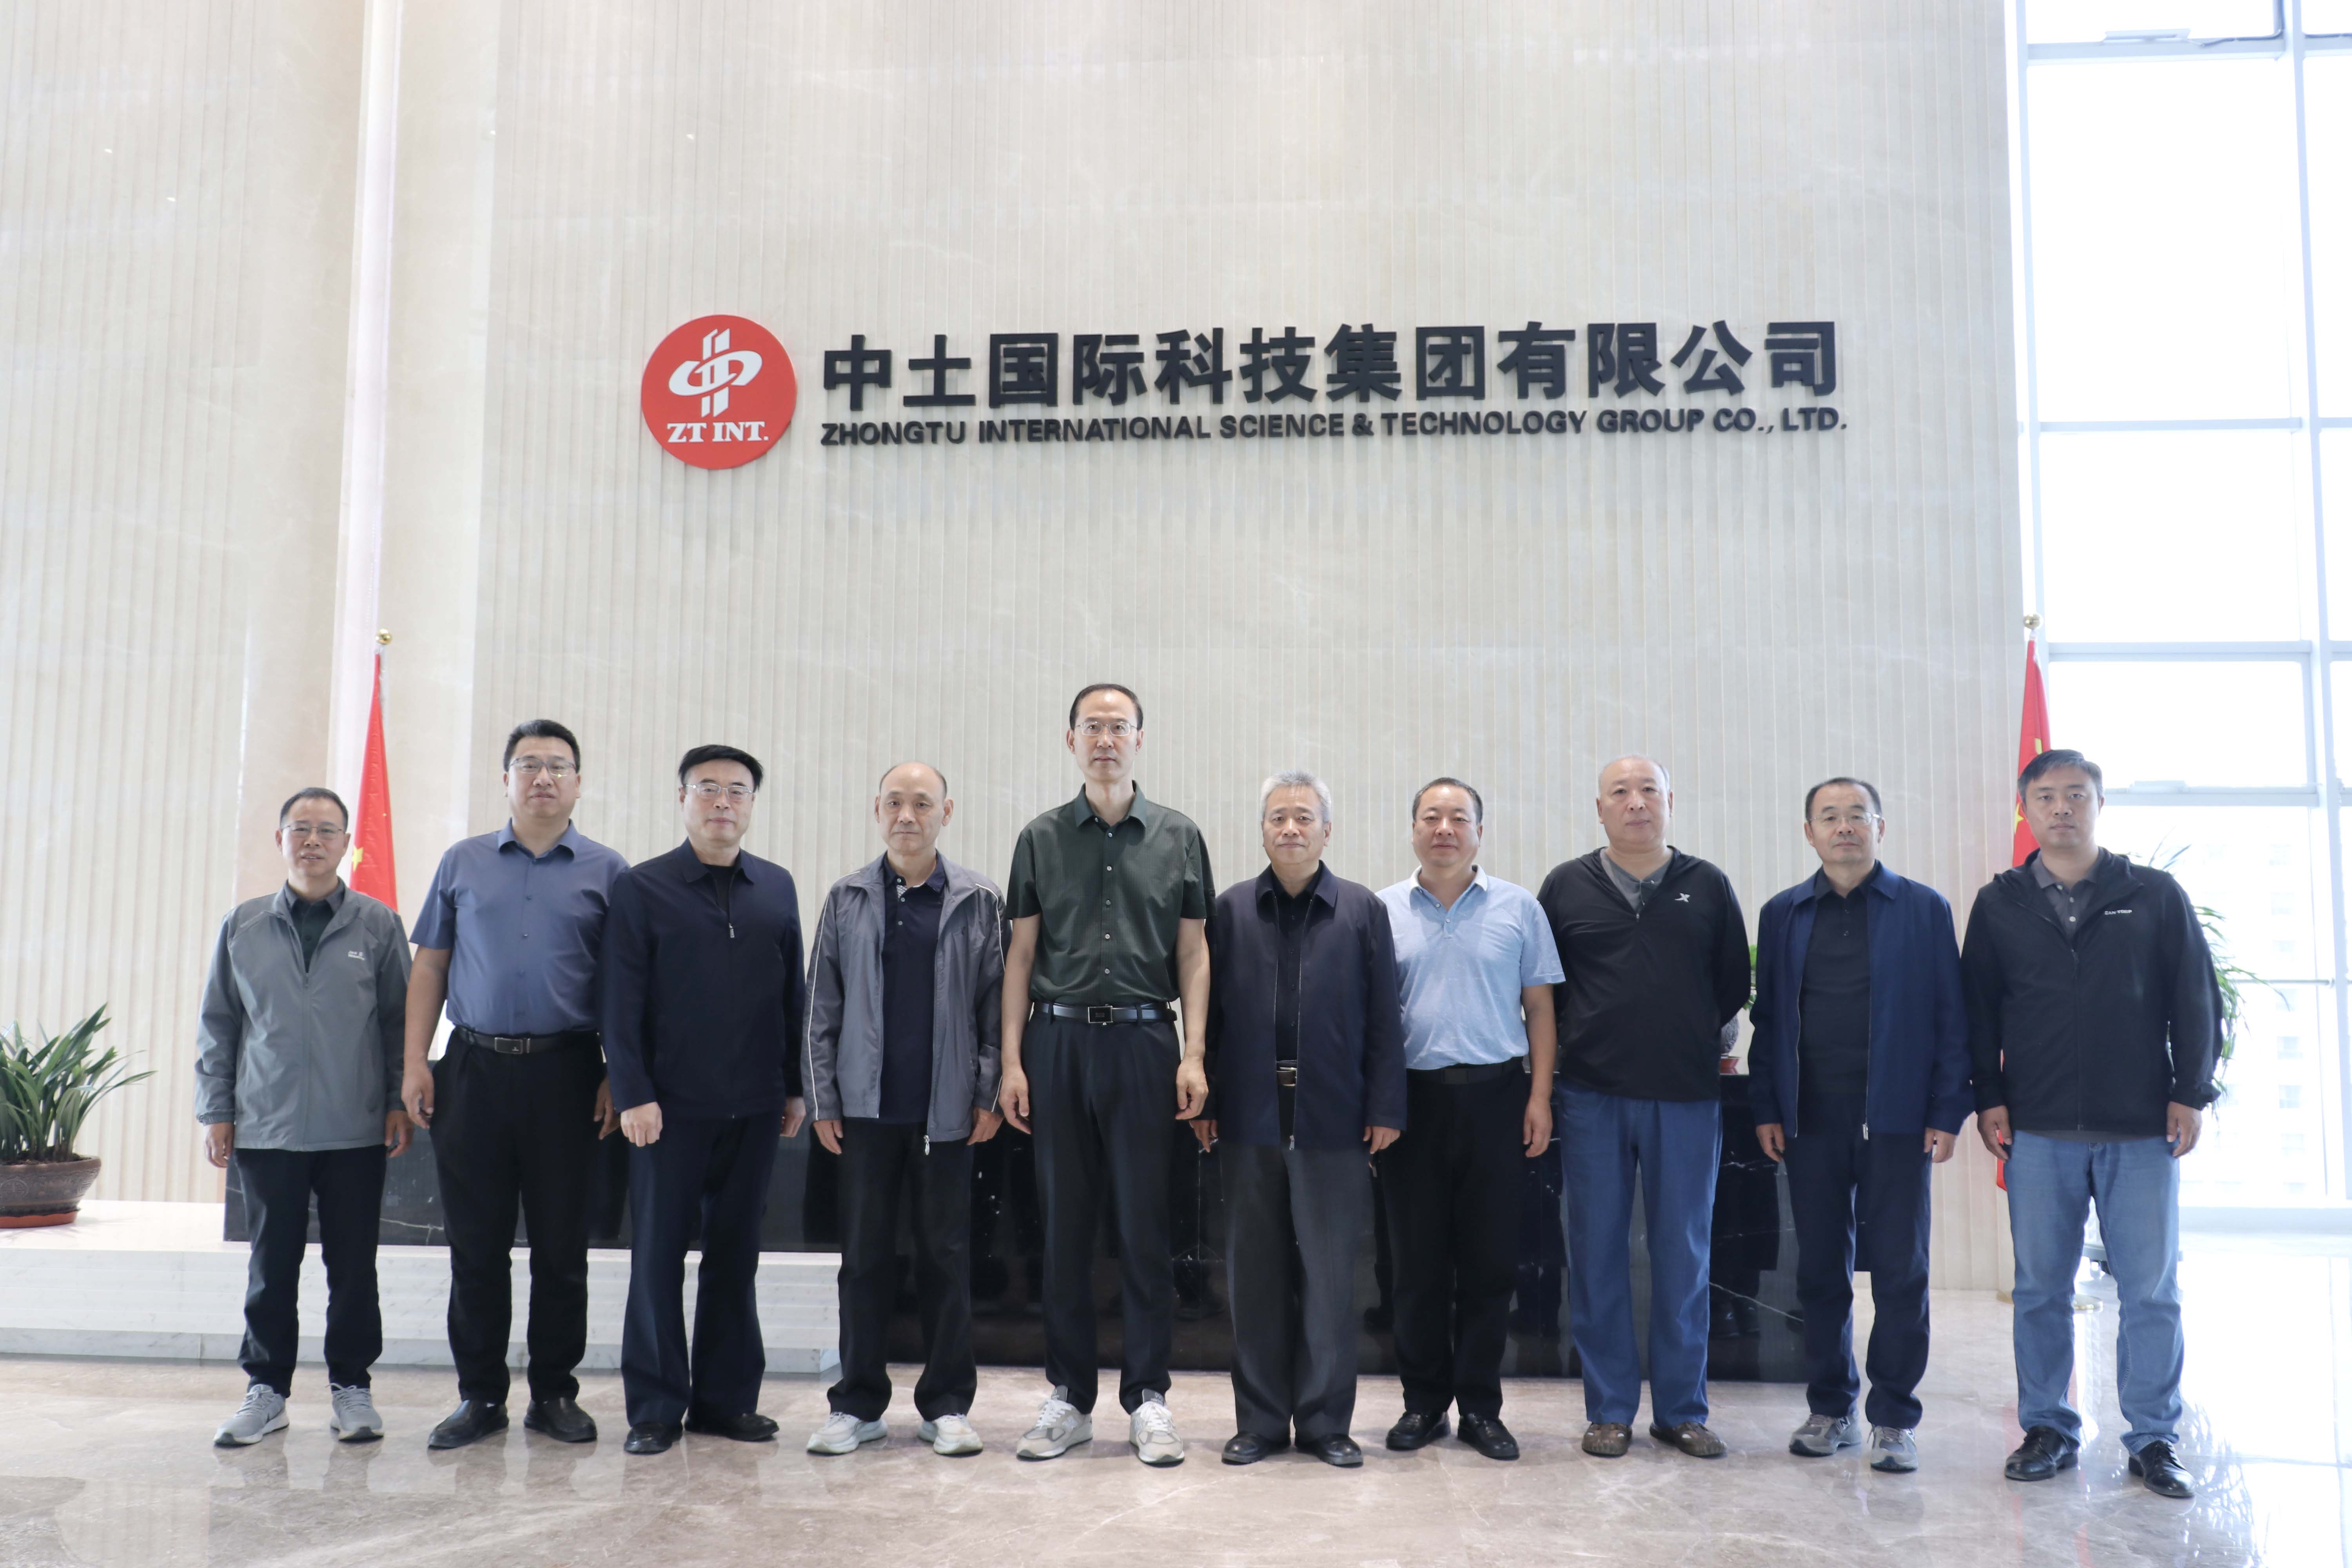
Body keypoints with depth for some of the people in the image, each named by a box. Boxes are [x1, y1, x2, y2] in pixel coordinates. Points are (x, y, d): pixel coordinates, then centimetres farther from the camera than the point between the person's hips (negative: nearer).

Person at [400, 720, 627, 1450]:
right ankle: (479, 1396, 16)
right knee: (476, 1243, 5)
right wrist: (415, 1062, 1)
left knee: (562, 1245, 4)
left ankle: (554, 1395, 16)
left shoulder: (606, 871, 5)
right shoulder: (463, 863, 11)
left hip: (566, 1074, -1)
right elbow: (429, 966, 11)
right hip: (474, 1069, 2)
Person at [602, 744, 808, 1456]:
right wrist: (633, 1094, -9)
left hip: (754, 1105, 3)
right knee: (658, 1255, 2)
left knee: (736, 1254, 10)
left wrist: (795, 1086, 9)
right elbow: (622, 1002, -3)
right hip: (671, 1105, -3)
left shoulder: (777, 887, 10)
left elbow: (792, 992, 12)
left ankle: (726, 1398, 20)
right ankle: (655, 1408, 13)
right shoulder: (642, 888, 0)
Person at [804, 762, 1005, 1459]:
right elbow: (823, 1007, 7)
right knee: (865, 1257, 7)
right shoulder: (847, 900, 7)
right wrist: (823, 1099, 2)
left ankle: (947, 1405, 16)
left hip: (948, 1110, -1)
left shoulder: (980, 902, 3)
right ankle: (859, 1404, 17)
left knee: (948, 1256, 6)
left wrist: (989, 1094, -4)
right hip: (867, 1107, 1)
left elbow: (995, 1004, 2)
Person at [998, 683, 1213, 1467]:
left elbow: (1193, 953, 6)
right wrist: (1012, 1060, 1)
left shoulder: (1178, 837, 7)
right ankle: (1069, 1399, 16)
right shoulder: (1042, 839, 9)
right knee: (1065, 1226, 6)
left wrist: (1194, 1056, -3)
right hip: (1058, 1040, 1)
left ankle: (1147, 1399, 10)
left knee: (1145, 1227, 0)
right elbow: (1021, 954, 8)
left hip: (1142, 1041, -1)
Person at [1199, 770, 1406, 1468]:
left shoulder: (1363, 910, 4)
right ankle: (1261, 1420, 17)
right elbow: (1208, 1011, 7)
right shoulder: (1230, 910, 7)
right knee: (1256, 1273, 8)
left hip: (1333, 1119, -1)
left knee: (1331, 1272, 4)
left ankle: (1326, 1420, 15)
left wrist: (1385, 1109, -3)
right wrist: (1203, 1102, 1)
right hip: (1248, 1119, 1)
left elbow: (1384, 1018, 2)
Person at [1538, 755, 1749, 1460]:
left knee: (1684, 1254, 6)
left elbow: (1734, 984, 12)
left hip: (1686, 1097, 0)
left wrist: (1703, 1042, 9)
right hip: (1593, 1097, 0)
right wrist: (1578, 1044, 7)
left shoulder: (1707, 887, 6)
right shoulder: (1567, 886, 5)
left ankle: (1681, 1409, 17)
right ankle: (1609, 1409, 15)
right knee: (1597, 1253, 4)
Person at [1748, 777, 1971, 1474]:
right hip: (1811, 1121, 2)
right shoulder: (1782, 914, 10)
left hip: (1895, 1120, -2)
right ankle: (1830, 1409, 21)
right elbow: (1768, 1017, 11)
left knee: (1900, 1272, 1)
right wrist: (1766, 1108, 4)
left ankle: (1893, 1420, 13)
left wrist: (1948, 1113, -5)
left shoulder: (1925, 909, 3)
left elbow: (1950, 1017, 1)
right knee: (1820, 1270, 8)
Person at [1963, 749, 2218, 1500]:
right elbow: (1978, 1010, 10)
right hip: (2039, 1129, 1)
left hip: (2141, 1128, -1)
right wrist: (1989, 1098, 3)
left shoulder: (2156, 896, 6)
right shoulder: (2000, 904, 8)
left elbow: (2196, 1000, 6)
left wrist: (2189, 1092, 0)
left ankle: (2153, 1438, 14)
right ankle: (2048, 1429, 16)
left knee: (2151, 1289, 3)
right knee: (2040, 1287, 5)